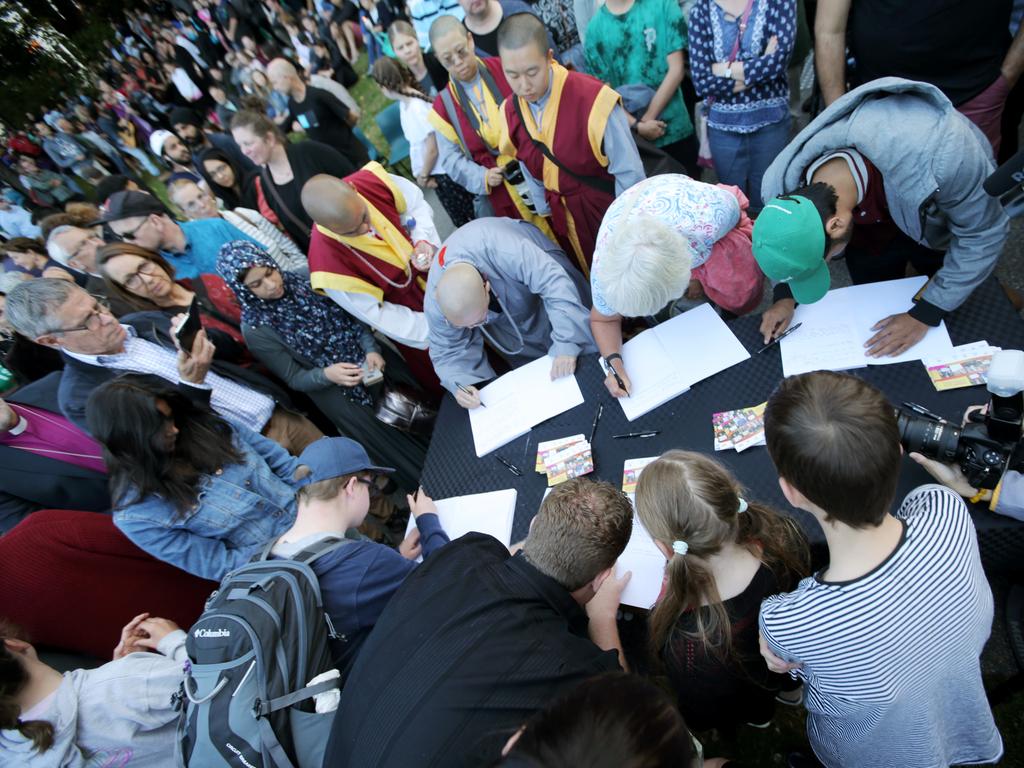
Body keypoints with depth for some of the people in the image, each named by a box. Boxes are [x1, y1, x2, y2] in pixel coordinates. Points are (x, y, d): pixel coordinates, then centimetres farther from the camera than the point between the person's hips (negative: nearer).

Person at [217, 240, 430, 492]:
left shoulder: (304, 278, -6)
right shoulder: (255, 328, -13)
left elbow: (351, 317, 1)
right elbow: (294, 379, -9)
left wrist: (371, 349, -16)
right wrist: (327, 375, -29)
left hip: (365, 356, 4)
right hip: (330, 388, -4)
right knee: (400, 449, -5)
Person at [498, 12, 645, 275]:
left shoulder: (593, 99, -23)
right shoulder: (510, 111, -5)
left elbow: (629, 173, -15)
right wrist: (548, 216, 14)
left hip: (610, 215, -4)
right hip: (564, 223, 5)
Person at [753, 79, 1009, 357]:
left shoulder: (939, 155, -47)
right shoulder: (782, 185, -36)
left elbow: (983, 233, -29)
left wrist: (923, 316, -31)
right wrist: (786, 296, -25)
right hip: (869, 234, 2)